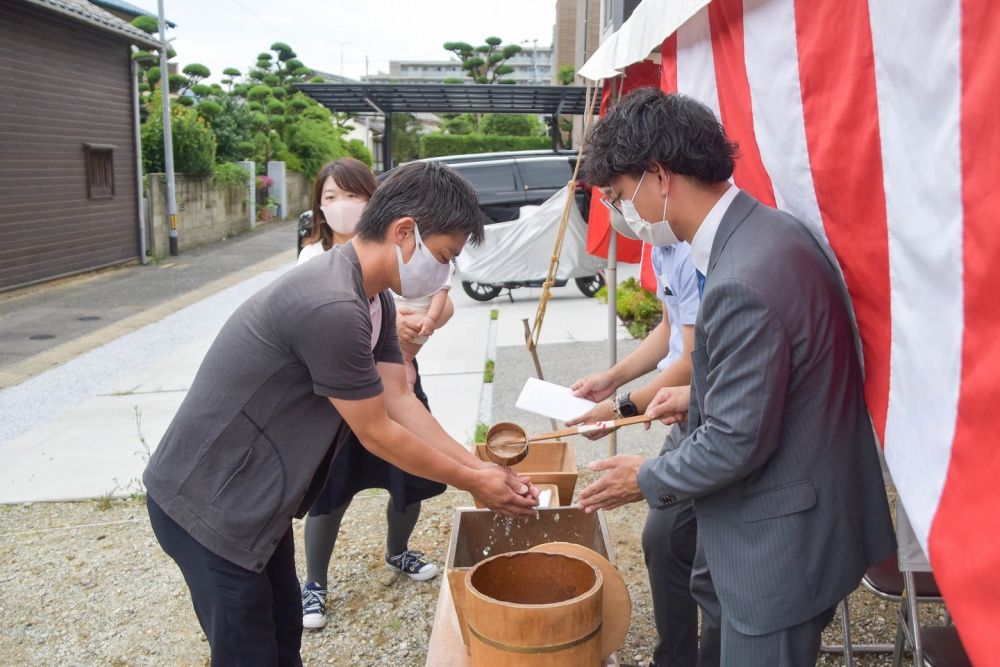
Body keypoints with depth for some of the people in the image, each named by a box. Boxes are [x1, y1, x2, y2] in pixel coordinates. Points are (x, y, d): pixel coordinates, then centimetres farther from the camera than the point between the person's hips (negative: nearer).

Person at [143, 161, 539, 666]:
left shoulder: (372, 300, 3)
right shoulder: (331, 306, -30)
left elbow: (399, 403, 3)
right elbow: (377, 433, -21)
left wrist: (480, 468, -2)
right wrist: (471, 484, -9)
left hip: (252, 494, 9)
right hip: (208, 503, -9)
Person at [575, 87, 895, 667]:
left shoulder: (744, 282, -30)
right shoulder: (770, 228, 1)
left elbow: (736, 443, -23)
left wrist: (647, 478, -8)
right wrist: (698, 396, 14)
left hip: (783, 542, -9)